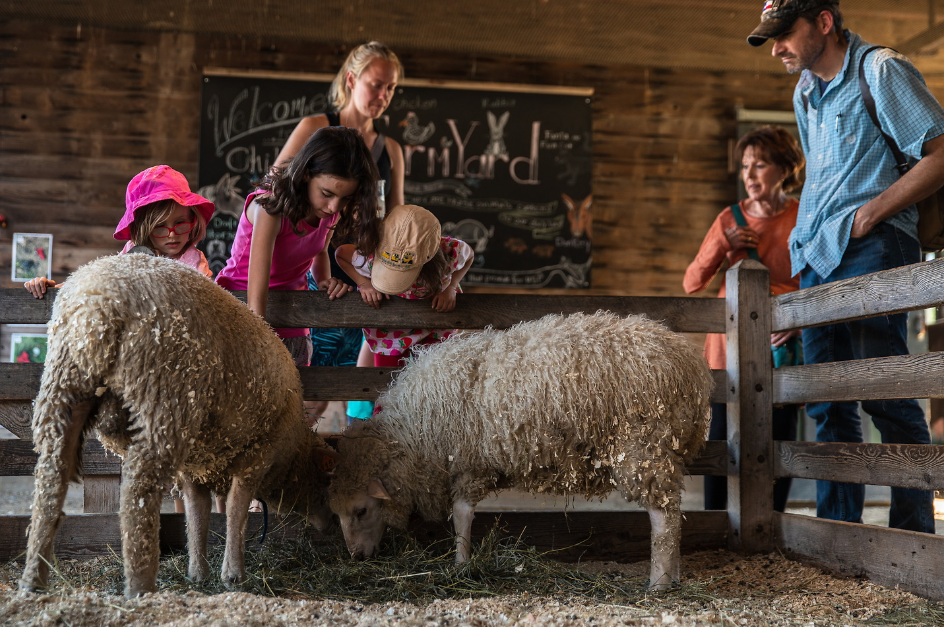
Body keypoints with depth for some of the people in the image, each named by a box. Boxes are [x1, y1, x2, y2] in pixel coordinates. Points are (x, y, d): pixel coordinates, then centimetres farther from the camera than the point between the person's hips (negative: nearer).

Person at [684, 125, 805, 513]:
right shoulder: (730, 220, 6)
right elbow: (692, 284, 6)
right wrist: (724, 249, -10)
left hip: (781, 341, -1)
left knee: (778, 434, 0)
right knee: (722, 433, -3)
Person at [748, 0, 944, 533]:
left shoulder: (882, 71, -3)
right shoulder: (806, 92, 21)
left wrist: (871, 213, -12)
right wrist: (809, 240, 16)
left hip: (870, 250, -8)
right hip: (817, 258, 8)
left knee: (887, 396, -9)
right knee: (828, 403, 7)